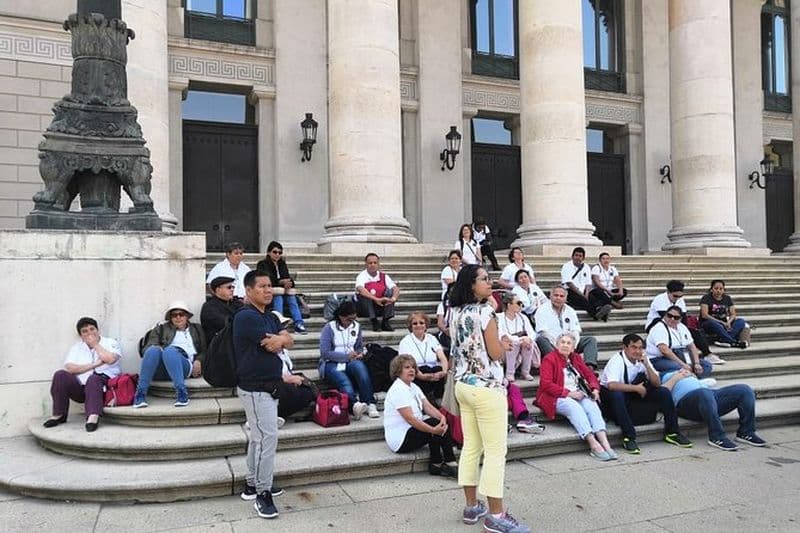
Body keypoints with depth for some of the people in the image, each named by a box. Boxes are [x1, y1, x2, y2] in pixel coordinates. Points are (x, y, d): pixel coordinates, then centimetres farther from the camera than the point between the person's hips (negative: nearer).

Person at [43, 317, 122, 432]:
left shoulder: (111, 343, 9)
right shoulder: (76, 347, 17)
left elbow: (110, 359, -14)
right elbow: (69, 368, -1)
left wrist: (95, 345, -2)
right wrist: (94, 365, -10)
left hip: (105, 384, -3)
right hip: (81, 387, 4)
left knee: (93, 379, -35)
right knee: (60, 375, -20)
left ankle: (93, 416, -48)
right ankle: (59, 415, -10)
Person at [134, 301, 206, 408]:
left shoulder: (196, 329, 30)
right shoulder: (161, 329, 28)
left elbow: (204, 350, 23)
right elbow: (148, 347, 13)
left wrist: (198, 361, 2)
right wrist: (158, 349, -9)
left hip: (184, 365, -1)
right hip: (159, 369, 1)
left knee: (169, 350, -36)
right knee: (154, 350, -35)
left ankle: (181, 392, -44)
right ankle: (140, 394, -35)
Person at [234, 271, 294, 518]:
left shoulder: (270, 317, 14)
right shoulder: (246, 317, -15)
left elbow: (289, 341, 3)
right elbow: (274, 346, -20)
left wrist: (279, 339, -16)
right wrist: (280, 340, -1)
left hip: (269, 385, 9)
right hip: (255, 388, -9)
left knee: (258, 436, 17)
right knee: (267, 437, -10)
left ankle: (252, 484, 29)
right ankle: (263, 493, 0)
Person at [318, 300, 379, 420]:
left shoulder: (356, 326, 12)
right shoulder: (329, 328, -3)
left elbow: (360, 346, 24)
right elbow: (325, 353, -10)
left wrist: (360, 354, -1)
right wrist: (347, 356, -14)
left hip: (351, 361, 3)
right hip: (331, 364, -3)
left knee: (359, 366, -33)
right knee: (345, 382, -36)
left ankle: (370, 404, -39)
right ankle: (354, 404, -64)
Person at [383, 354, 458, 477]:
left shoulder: (414, 387, 13)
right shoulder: (397, 390, -18)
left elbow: (428, 406, 1)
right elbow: (410, 418, -26)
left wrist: (442, 417, -19)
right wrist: (433, 430, -30)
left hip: (411, 430, 9)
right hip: (400, 440, -9)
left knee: (442, 425, -9)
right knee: (434, 423, -21)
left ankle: (451, 463, -10)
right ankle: (436, 465, -10)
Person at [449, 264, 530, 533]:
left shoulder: (456, 313, 7)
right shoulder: (485, 312, -17)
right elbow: (495, 354, -15)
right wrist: (504, 344, 4)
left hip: (463, 386, 8)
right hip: (486, 388, -8)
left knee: (471, 447, 15)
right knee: (495, 452, 1)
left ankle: (472, 507, 24)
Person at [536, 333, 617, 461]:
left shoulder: (576, 358, 17)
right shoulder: (549, 359, -3)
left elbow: (589, 374, 20)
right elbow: (546, 384, -13)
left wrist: (595, 389, -1)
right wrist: (568, 393, -17)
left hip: (579, 394, 6)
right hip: (557, 398, -5)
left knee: (592, 405, -25)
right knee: (575, 408, -34)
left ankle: (605, 443, -38)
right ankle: (594, 445, -41)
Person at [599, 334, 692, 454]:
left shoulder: (642, 359, -4)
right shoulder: (617, 360, -23)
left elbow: (657, 384, -8)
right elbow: (611, 385, -38)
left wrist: (646, 365, -22)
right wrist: (636, 388, -32)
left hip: (634, 394, 6)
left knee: (663, 392, -9)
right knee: (617, 395, -41)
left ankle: (671, 432, 1)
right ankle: (628, 437, -34)